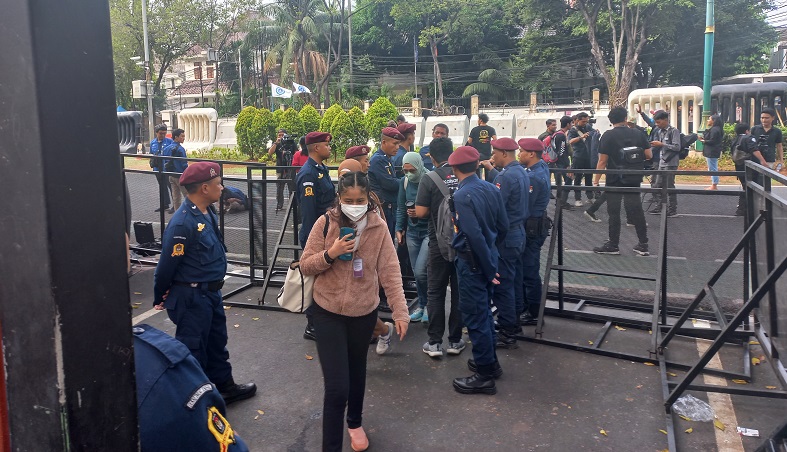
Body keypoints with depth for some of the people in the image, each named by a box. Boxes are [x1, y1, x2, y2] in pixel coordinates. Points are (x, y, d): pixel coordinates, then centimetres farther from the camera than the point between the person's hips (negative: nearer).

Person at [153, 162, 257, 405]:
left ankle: (224, 385, 39)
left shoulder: (208, 212, 2)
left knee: (217, 342, 22)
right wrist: (160, 298, -6)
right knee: (193, 349, 6)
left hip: (211, 292, 9)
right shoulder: (182, 222, -26)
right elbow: (167, 264, -18)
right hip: (191, 297, -9)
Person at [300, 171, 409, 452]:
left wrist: (400, 311, -15)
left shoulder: (378, 228, -7)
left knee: (357, 373, 22)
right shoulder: (325, 223, -10)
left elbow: (390, 272, -8)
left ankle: (355, 422, 48)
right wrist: (329, 254, -24)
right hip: (328, 311, -2)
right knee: (336, 385, -7)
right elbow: (305, 266, -6)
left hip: (364, 312, 2)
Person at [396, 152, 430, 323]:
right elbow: (401, 208, 13)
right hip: (412, 232, 6)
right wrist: (399, 229, 9)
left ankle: (429, 304, 10)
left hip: (430, 231, -6)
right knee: (416, 273, 10)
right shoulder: (405, 182, 5)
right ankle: (422, 305, 27)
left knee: (420, 271, -13)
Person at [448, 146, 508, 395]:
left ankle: (484, 375, 11)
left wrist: (488, 268, -15)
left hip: (473, 261, -8)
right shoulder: (491, 188, 3)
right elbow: (503, 225, 7)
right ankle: (490, 361, 35)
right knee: (483, 311, 21)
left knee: (474, 315, 2)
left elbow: (475, 235, -24)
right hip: (489, 256, 8)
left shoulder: (462, 195, -20)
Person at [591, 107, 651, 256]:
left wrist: (596, 181, -9)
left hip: (614, 180, -4)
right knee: (636, 210, 10)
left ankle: (613, 245, 9)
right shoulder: (638, 134, 3)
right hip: (633, 179, 4)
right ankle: (643, 245, 14)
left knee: (614, 213, 3)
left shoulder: (608, 136, -8)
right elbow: (648, 155, 2)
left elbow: (602, 161, -13)